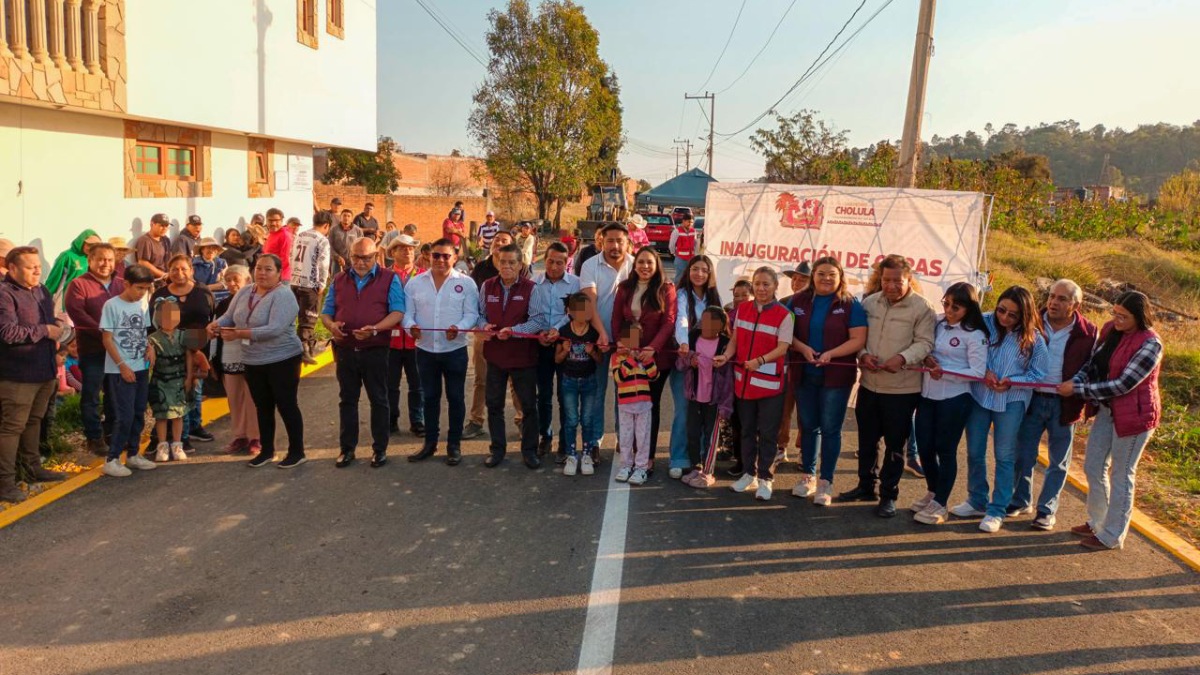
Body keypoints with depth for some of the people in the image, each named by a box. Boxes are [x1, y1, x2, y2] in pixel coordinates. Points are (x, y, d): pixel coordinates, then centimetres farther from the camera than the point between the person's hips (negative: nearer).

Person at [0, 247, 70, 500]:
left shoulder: (41, 291, 11)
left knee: (34, 421, 21)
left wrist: (57, 326, 5)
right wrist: (45, 331, -17)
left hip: (45, 370, 9)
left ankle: (31, 467, 36)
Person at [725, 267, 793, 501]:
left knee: (767, 432, 3)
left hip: (770, 382, -4)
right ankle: (749, 473, 27)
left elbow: (783, 347, -15)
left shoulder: (784, 315, -9)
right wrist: (726, 355, -11)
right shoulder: (742, 309, 5)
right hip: (744, 379, 4)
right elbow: (735, 339, 8)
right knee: (747, 429, 14)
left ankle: (765, 478, 16)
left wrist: (760, 360, -29)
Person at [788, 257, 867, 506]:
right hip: (804, 374, 3)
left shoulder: (851, 305, -4)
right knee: (808, 426, 12)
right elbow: (788, 334, 6)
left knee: (830, 429, 2)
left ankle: (826, 482, 12)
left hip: (837, 376, -3)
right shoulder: (798, 301, 5)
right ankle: (808, 476, 25)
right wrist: (803, 348, -13)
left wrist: (830, 354, -22)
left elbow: (858, 340, -9)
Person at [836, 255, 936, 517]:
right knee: (867, 439, 17)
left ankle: (889, 494, 20)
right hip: (869, 384, 5)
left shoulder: (922, 307, -9)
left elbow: (925, 343, -12)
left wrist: (902, 358, -27)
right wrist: (863, 355, -10)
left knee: (895, 444, 6)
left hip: (903, 388, -5)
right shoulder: (870, 302, 6)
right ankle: (866, 485, 34)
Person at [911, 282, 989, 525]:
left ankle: (940, 505, 16)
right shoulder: (939, 325, 7)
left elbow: (978, 372, -14)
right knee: (924, 447, 12)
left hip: (954, 399, -6)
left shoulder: (975, 335, -11)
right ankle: (932, 493, 33)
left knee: (945, 450, 3)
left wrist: (945, 372, -22)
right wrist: (926, 358, -5)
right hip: (928, 395, 6)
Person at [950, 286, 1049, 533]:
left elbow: (1038, 375, -6)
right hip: (979, 394, 2)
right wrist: (984, 372, -18)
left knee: (1004, 457, 6)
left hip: (1011, 401, -2)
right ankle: (977, 501, 31)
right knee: (974, 452, 12)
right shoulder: (985, 322, -7)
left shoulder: (1033, 339, -9)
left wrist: (1011, 382, -20)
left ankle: (997, 510, 17)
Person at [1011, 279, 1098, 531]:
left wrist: (1081, 395, -8)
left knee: (1058, 461, 11)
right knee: (1023, 455, 11)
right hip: (1032, 399, 1)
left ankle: (1047, 509, 25)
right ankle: (1020, 501, 29)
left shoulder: (1088, 333, -7)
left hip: (1064, 405, -1)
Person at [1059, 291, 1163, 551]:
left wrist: (1078, 390, -23)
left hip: (1134, 415, -7)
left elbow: (1123, 384, -24)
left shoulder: (1150, 344, -22)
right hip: (1107, 409, 7)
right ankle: (1097, 522, 35)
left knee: (1121, 475, 5)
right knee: (1093, 466, 16)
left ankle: (1112, 536, 20)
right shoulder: (1110, 329, -1)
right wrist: (1076, 380, -15)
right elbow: (1093, 363, 6)